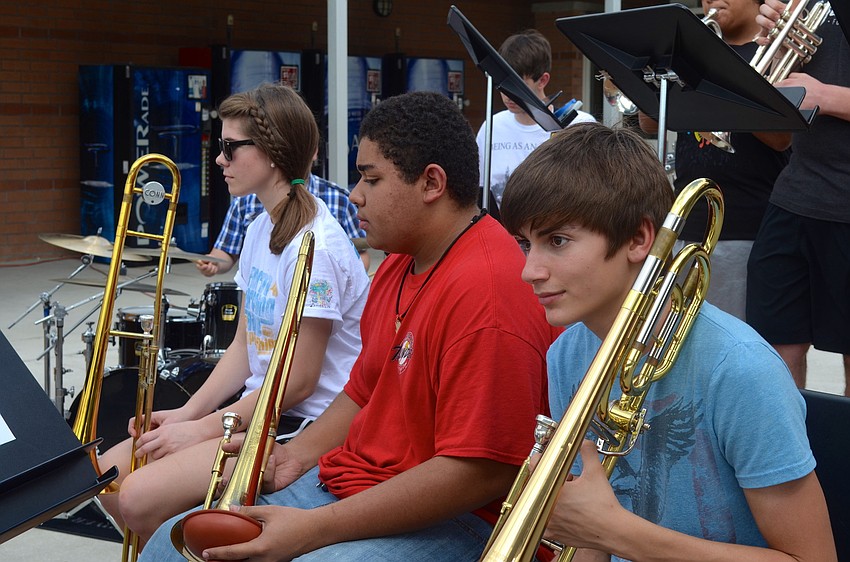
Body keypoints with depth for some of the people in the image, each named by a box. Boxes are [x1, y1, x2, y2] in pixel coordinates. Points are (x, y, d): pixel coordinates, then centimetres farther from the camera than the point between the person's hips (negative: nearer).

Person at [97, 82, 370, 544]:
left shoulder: (315, 245, -20)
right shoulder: (260, 229, 10)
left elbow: (299, 381, -19)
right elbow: (244, 347, 13)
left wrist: (203, 429, -14)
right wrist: (187, 413, 0)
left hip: (305, 426, -9)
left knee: (142, 498, -19)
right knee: (110, 475, 2)